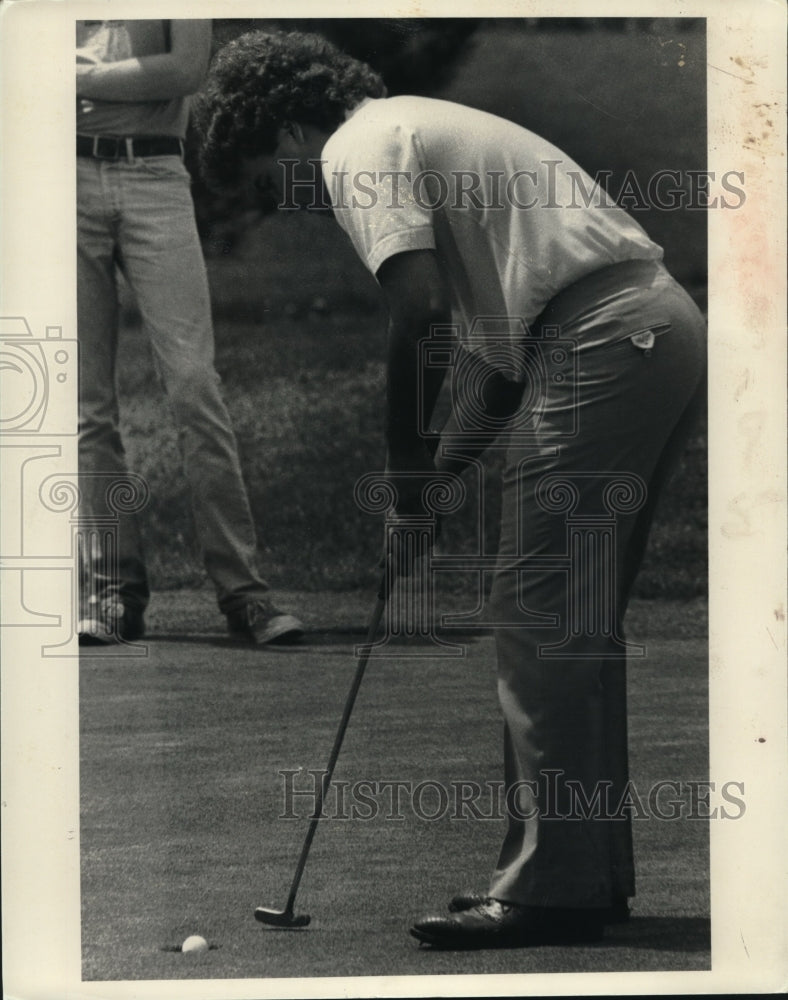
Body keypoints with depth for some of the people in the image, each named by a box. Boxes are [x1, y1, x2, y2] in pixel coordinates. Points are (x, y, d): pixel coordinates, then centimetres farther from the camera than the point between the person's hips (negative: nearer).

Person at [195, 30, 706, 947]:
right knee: (580, 626, 14)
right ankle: (594, 872, 18)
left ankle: (552, 886, -6)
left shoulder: (360, 149, -2)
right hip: (667, 324, 10)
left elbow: (420, 308, -15)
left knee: (541, 622, -7)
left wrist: (406, 467, -4)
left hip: (603, 342, -10)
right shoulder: (420, 127, 27)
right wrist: (453, 455, 15)